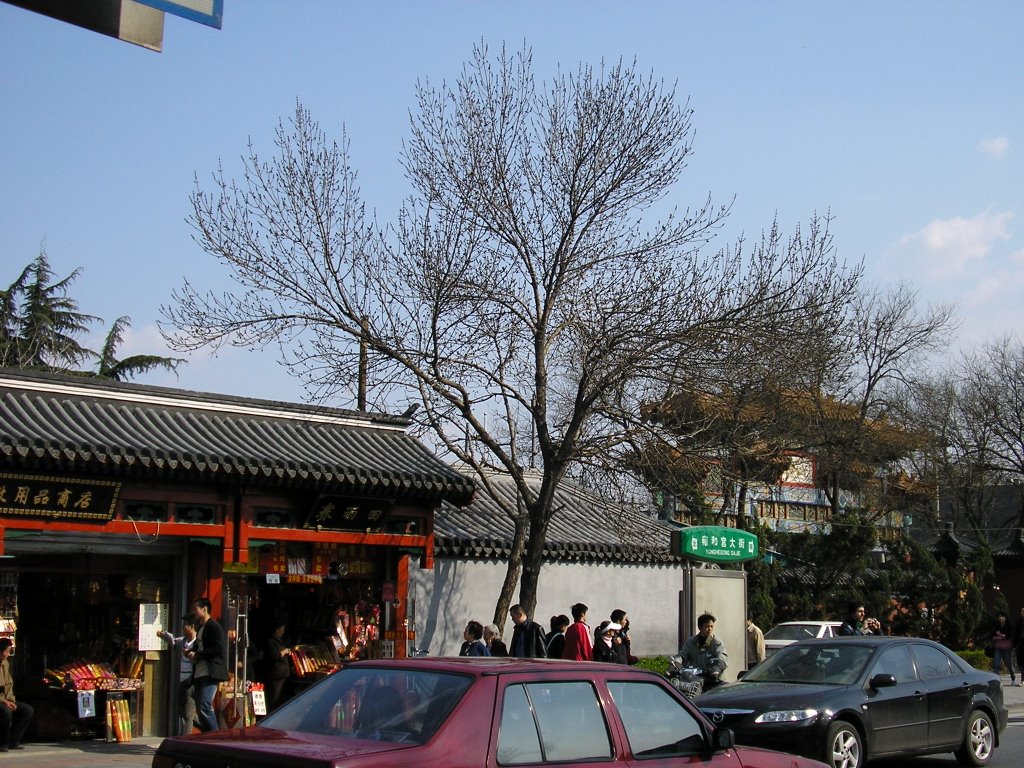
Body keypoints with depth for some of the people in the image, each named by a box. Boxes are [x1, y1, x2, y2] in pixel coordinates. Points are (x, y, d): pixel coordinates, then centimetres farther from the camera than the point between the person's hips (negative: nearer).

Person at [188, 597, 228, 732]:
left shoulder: (214, 627, -7)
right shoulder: (201, 628, 22)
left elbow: (218, 649, -16)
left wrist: (197, 655, -14)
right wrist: (191, 652, 8)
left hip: (210, 674, -10)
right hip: (199, 674, 10)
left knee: (205, 706, -16)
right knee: (200, 708, 7)